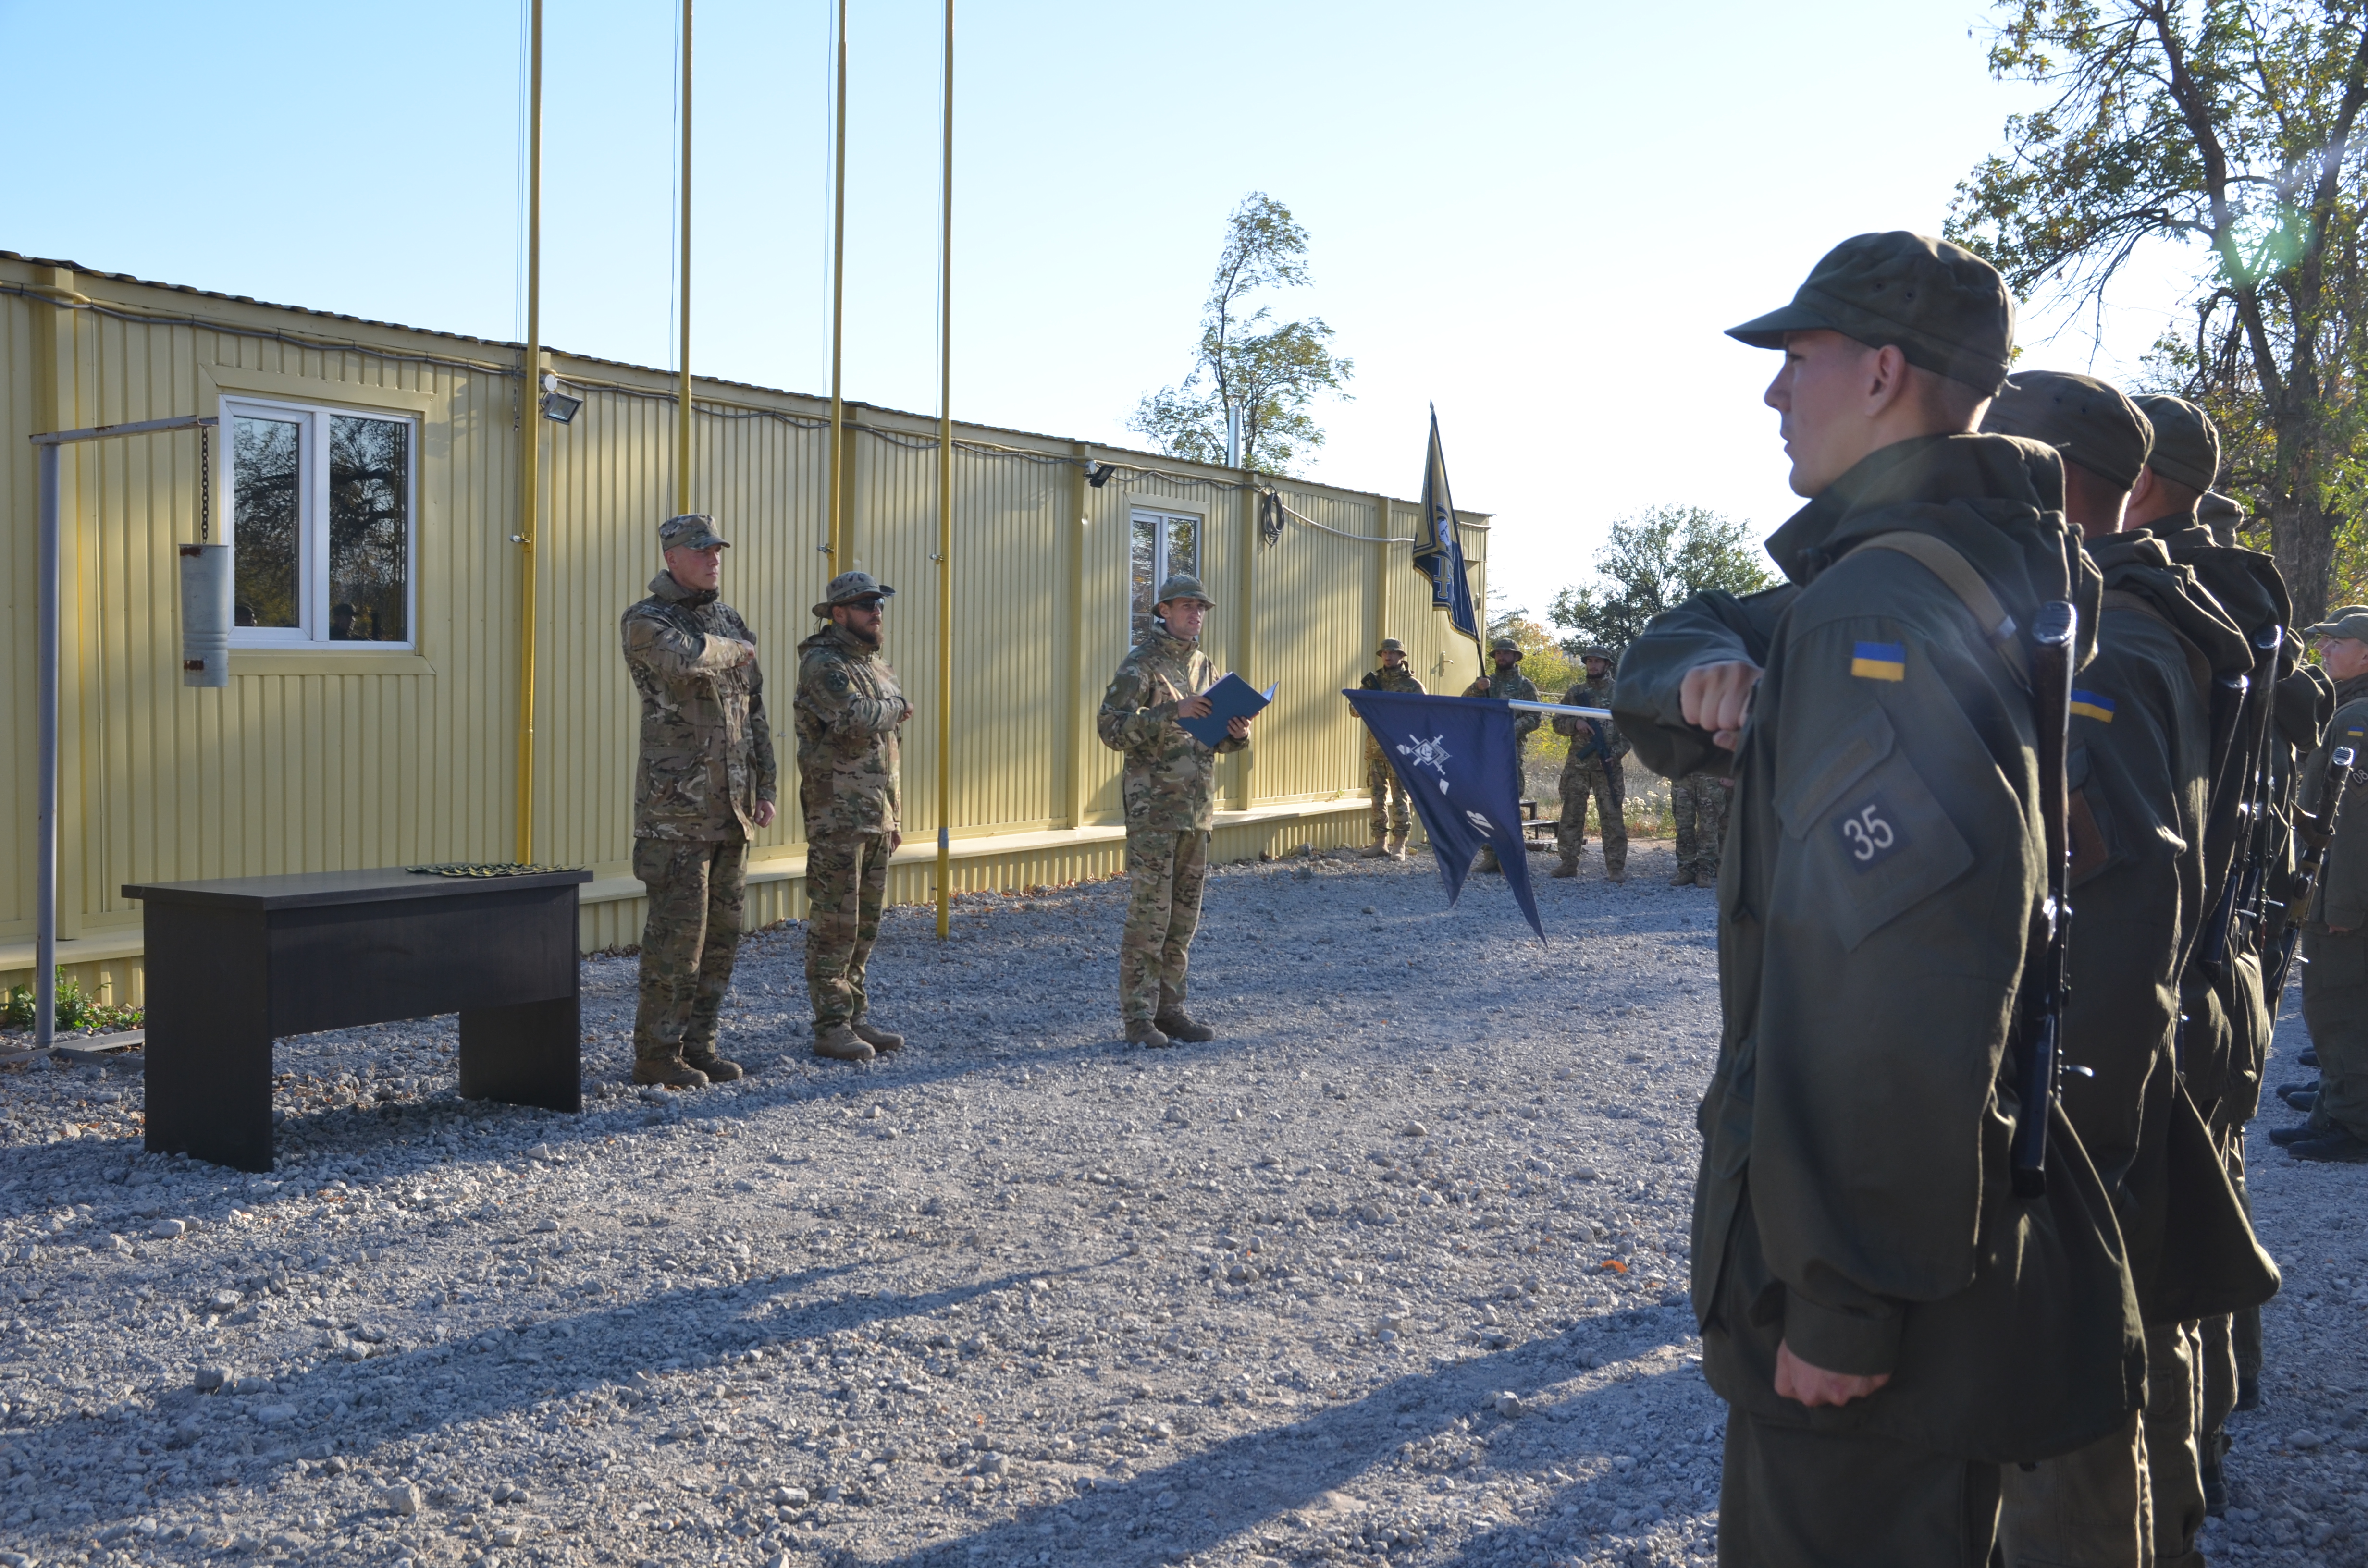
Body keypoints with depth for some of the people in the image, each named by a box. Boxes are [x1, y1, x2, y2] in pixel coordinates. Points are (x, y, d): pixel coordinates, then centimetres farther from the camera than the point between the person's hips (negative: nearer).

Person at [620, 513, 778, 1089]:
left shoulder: (730, 621, 15)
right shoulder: (646, 621, -6)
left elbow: (755, 713, 18)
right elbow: (685, 658, -30)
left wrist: (765, 789, 13)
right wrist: (736, 651, -10)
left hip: (732, 805, 7)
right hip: (676, 807, -7)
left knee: (722, 930, 9)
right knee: (678, 930, -7)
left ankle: (697, 1045, 18)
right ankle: (655, 1054, 3)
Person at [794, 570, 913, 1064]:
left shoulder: (877, 666, 18)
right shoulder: (822, 663, -10)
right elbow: (855, 718, -27)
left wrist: (896, 815, 19)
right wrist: (897, 708, -7)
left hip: (877, 817, 8)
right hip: (837, 816, -8)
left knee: (866, 924, 11)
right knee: (834, 925, -5)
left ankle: (856, 1018, 18)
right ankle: (831, 1028, 0)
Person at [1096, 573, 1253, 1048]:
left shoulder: (1204, 665, 15)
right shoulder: (1141, 664, -7)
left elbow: (1216, 736, 22)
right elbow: (1111, 727, -17)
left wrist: (1238, 733, -1)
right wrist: (1173, 713, -25)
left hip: (1197, 809, 7)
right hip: (1153, 807, -7)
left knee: (1184, 917, 10)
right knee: (1149, 915, -7)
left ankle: (1169, 1007, 18)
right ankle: (1138, 1018, -1)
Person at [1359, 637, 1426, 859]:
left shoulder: (1412, 685, 1)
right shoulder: (1374, 681, 13)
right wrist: (1366, 692, -9)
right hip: (1375, 748, 5)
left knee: (1400, 797, -5)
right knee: (1378, 796, 7)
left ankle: (1399, 844, -3)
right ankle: (1380, 841, 13)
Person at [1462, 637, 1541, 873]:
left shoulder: (1525, 686, 6)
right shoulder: (1485, 681, 15)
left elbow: (1534, 718, -1)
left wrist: (1510, 729, -16)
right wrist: (1477, 688, -19)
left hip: (1511, 751, -4)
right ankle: (1489, 855, 7)